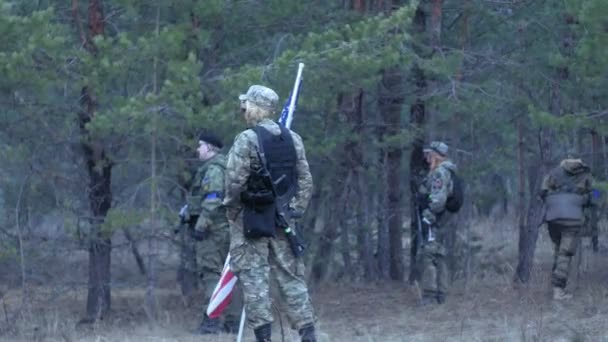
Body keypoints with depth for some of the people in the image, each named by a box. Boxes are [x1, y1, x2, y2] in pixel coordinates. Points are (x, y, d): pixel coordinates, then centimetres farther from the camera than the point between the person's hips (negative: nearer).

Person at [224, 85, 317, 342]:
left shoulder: (247, 140, -12)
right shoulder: (292, 139, 7)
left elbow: (234, 182, -16)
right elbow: (305, 181, 8)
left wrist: (231, 209, -2)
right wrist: (295, 210, 13)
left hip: (250, 221, -5)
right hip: (282, 219, 5)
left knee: (254, 277, -1)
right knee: (291, 277, 8)